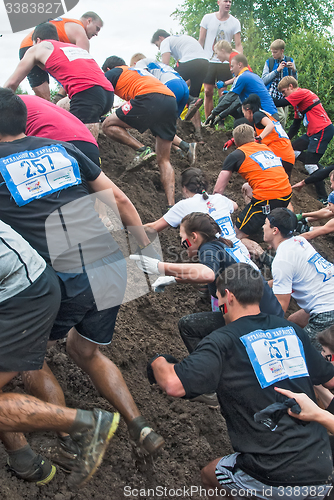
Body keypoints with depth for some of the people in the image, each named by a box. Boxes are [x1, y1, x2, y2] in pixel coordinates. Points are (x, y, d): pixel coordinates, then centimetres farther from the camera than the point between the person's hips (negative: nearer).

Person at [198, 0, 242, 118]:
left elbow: (238, 45, -1)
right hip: (208, 61, 0)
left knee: (223, 93, -3)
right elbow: (201, 40, 8)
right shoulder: (208, 18, 4)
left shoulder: (235, 22, 3)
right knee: (208, 92, -2)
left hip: (225, 63, 0)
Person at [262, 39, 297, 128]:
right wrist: (277, 70, -14)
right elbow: (264, 80, -7)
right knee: (281, 117, -22)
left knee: (283, 121, 4)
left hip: (284, 96, 3)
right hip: (271, 96, -3)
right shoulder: (269, 62, 3)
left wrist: (294, 70, -11)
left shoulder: (290, 61, 7)